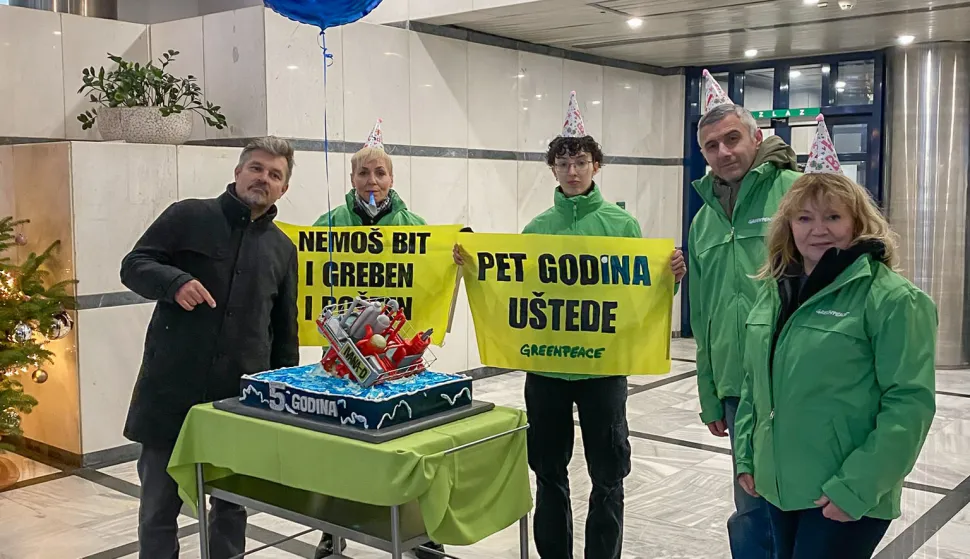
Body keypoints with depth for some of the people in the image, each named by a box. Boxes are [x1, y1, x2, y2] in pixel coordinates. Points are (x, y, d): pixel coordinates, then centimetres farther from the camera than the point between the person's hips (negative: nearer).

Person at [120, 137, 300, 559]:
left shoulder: (282, 249, 13)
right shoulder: (188, 216, 2)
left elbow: (285, 327, 17)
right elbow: (134, 266, -1)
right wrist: (175, 282, -21)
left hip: (243, 392, 3)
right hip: (173, 385, -3)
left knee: (234, 500, 13)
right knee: (160, 501, 8)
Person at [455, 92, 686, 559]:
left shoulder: (621, 224, -2)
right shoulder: (535, 229, 5)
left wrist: (672, 276, -22)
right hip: (545, 365, 3)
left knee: (607, 477, 6)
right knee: (549, 473, 14)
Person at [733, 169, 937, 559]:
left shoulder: (891, 299, -14)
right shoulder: (774, 290, 7)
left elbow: (909, 402, -17)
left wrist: (858, 487, -19)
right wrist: (746, 457, 8)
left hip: (846, 497, -6)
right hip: (778, 484, 6)